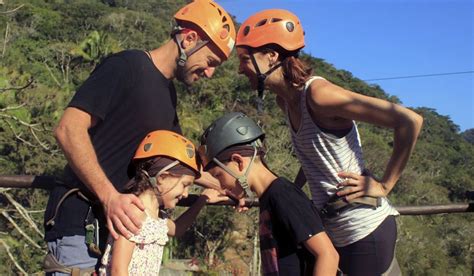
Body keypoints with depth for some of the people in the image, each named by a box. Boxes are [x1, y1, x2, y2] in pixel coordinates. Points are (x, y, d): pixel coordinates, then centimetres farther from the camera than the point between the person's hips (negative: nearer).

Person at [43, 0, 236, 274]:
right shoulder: (127, 66, -11)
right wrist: (110, 197, -27)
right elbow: (69, 129, -19)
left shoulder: (168, 93, 15)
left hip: (125, 224, 8)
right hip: (82, 224, -8)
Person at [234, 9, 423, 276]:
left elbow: (410, 121, -23)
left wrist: (385, 185, -17)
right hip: (333, 231, 9)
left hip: (366, 230, -8)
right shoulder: (285, 100, 4)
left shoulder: (318, 93, -23)